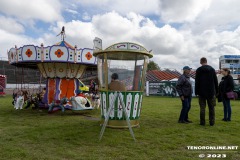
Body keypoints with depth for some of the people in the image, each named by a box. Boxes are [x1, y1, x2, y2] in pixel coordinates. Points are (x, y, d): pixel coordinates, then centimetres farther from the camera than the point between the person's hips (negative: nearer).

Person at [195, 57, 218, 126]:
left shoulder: (198, 70, -2)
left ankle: (202, 122, 4)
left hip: (202, 92, -2)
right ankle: (212, 122, 10)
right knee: (211, 107, 9)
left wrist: (196, 92, -1)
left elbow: (197, 82, -5)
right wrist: (216, 91, 11)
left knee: (202, 108, 2)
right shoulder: (212, 69, 5)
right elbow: (215, 81, 6)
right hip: (211, 92, 2)